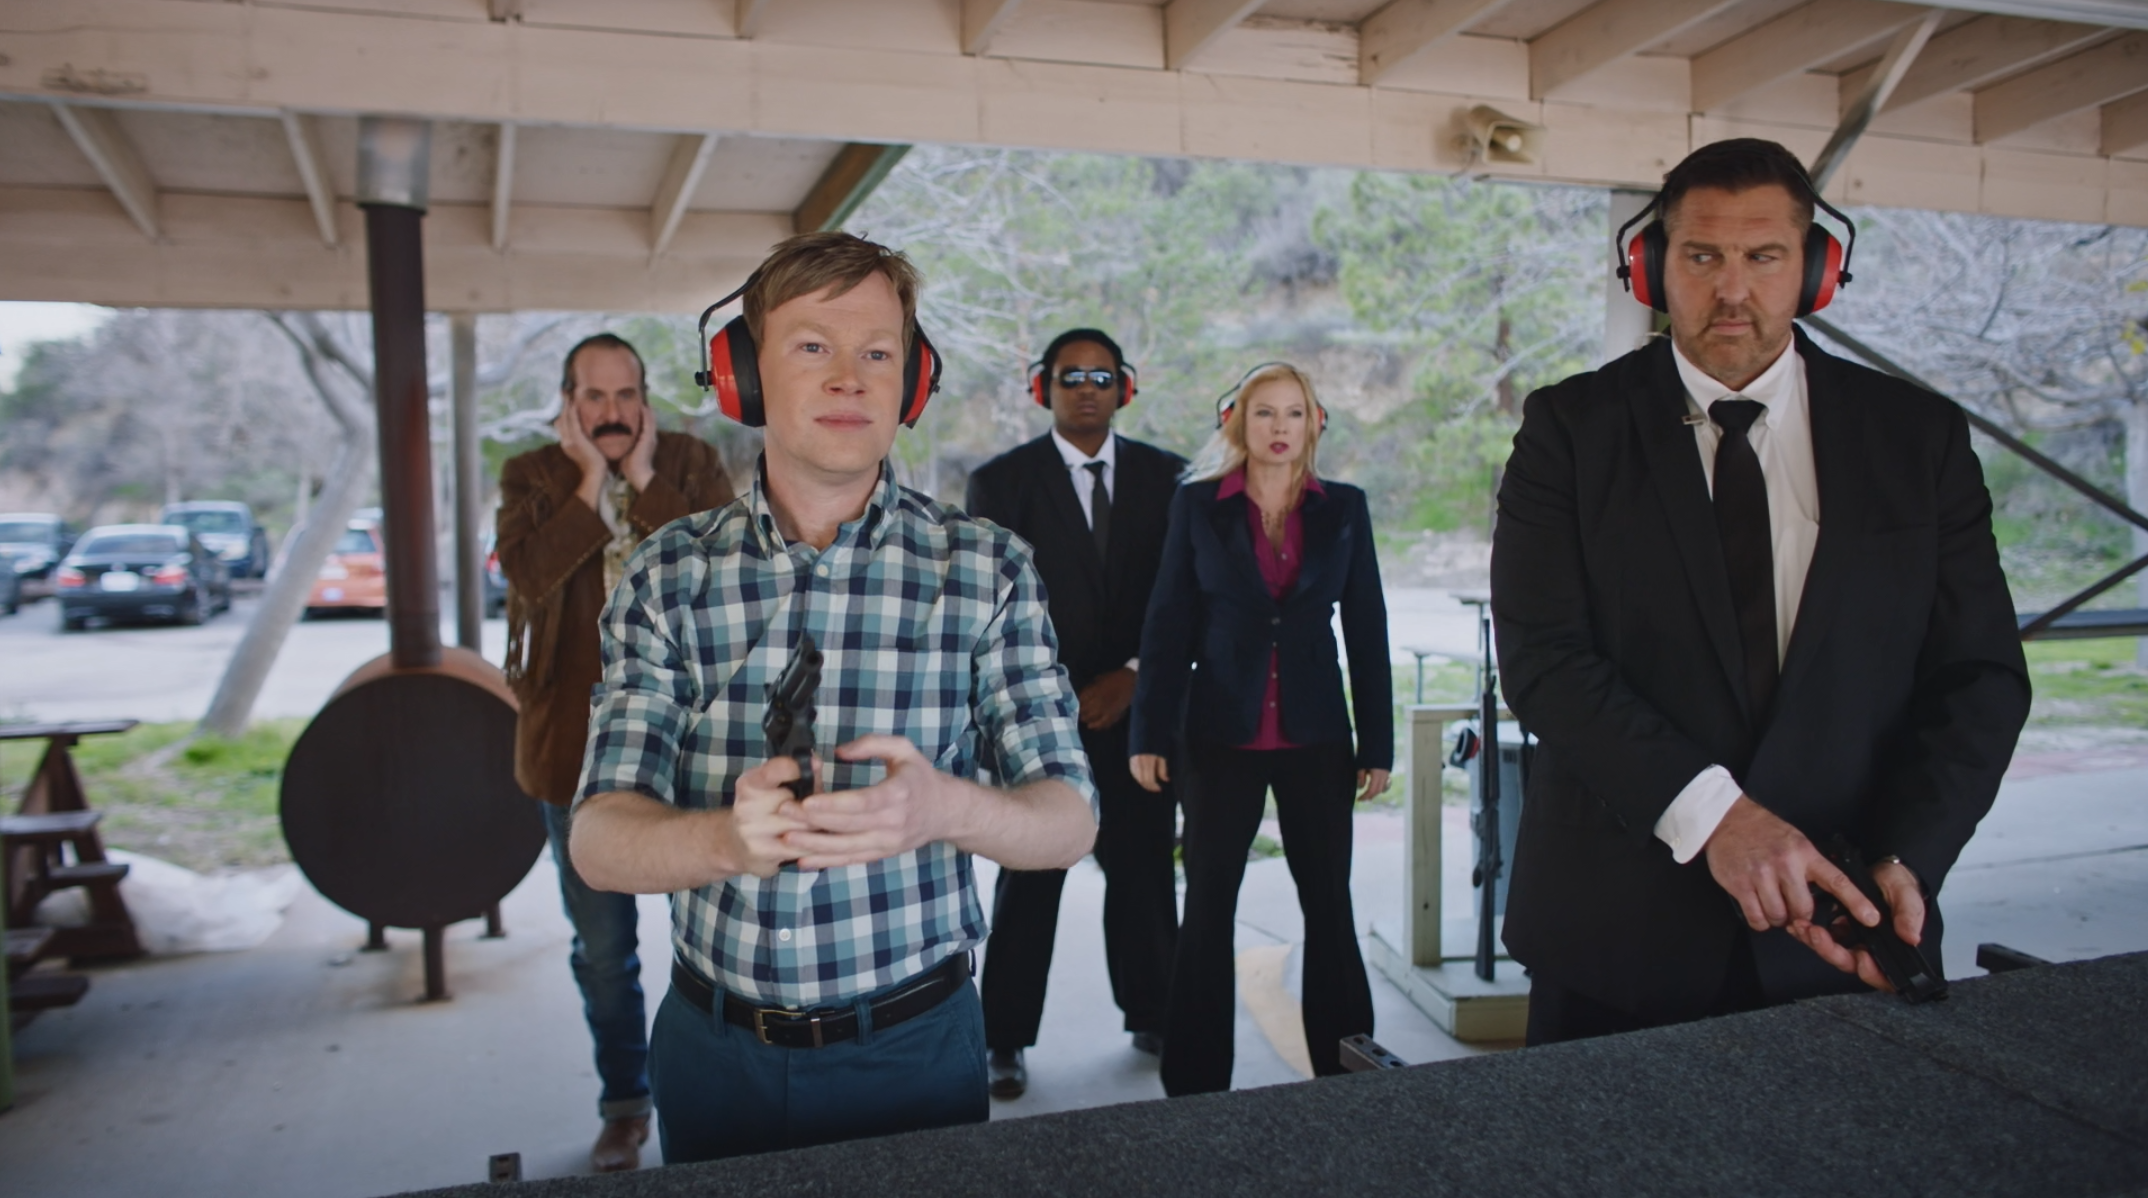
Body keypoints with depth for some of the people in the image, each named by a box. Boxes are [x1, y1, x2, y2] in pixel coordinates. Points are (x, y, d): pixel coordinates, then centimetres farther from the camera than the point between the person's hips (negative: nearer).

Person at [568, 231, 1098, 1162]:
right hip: (712, 1048, 2)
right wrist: (726, 838, -33)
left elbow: (1069, 823, -10)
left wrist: (945, 809, -32)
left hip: (913, 1047, -1)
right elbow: (598, 842, -10)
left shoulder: (986, 569, -8)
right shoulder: (667, 576, -5)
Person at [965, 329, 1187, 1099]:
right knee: (1029, 879, 2)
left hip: (1139, 708, 3)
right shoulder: (1001, 481, 1)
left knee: (1145, 870, 9)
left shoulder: (1165, 476, 8)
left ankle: (1152, 1016, 26)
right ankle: (1004, 1040, 14)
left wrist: (1133, 676, -5)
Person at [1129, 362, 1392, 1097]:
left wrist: (1378, 742, 3)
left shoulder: (1344, 509, 5)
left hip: (1316, 735, 1)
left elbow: (1367, 629, 5)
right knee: (1208, 905, 4)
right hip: (1221, 733, -1)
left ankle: (1343, 1065, 23)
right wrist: (1151, 734, -4)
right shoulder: (1197, 505, 1)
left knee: (1329, 901, 7)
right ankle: (1196, 1079, 15)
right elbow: (1169, 625, 0)